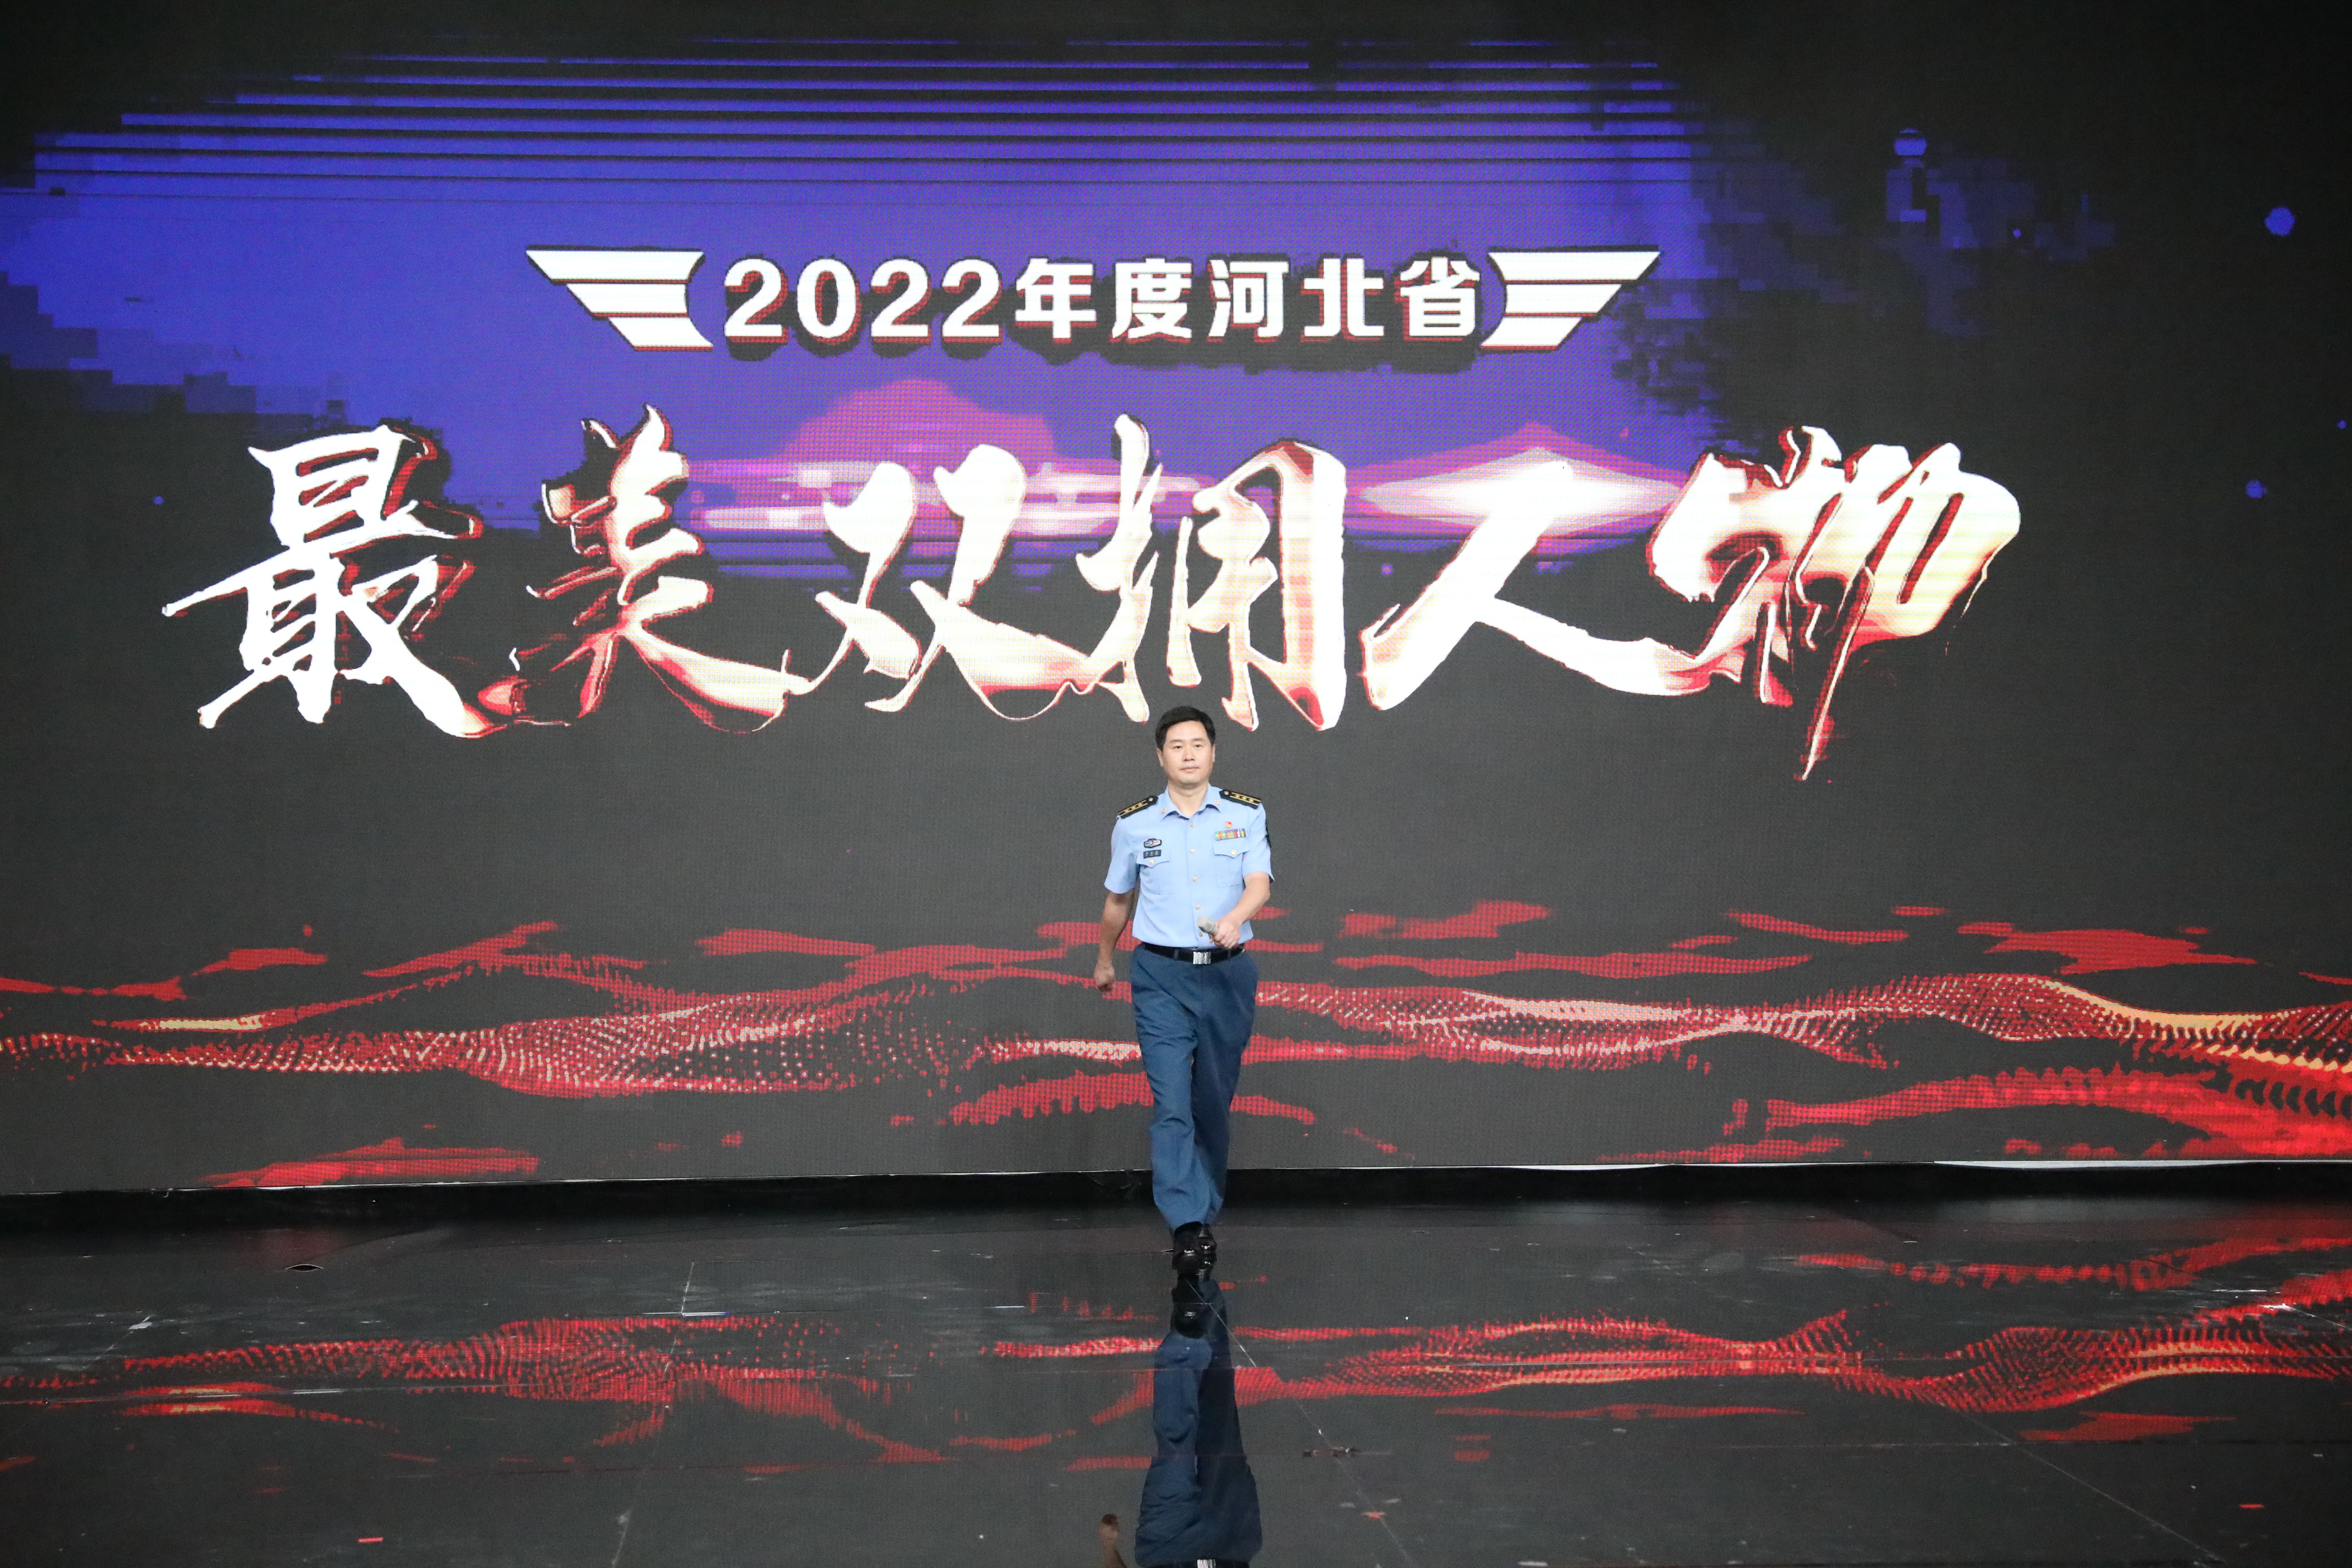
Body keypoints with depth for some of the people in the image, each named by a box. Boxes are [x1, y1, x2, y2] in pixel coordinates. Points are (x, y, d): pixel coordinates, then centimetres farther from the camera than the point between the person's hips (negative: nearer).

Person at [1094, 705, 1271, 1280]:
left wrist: (1234, 918, -33)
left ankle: (1206, 1210, 27)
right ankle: (1186, 1227, -17)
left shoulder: (1246, 815, 1)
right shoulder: (1135, 824, 3)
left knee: (1214, 1102, 10)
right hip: (1162, 977, -1)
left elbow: (1260, 882, -12)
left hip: (1227, 974, 1)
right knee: (1172, 1103, -12)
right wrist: (1104, 959, 29)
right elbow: (1119, 898, 18)